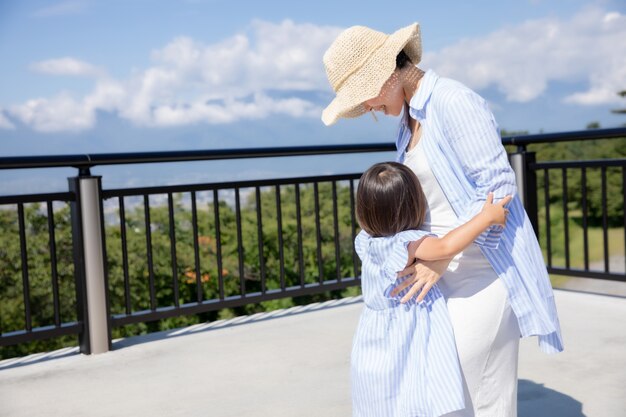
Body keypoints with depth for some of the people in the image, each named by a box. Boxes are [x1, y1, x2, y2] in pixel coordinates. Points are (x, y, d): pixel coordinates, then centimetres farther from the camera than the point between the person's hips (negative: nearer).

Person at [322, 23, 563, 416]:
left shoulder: (454, 102, -16)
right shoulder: (411, 118, 11)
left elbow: (497, 187, -20)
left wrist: (441, 260, -25)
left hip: (482, 265, -8)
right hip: (450, 269, 8)